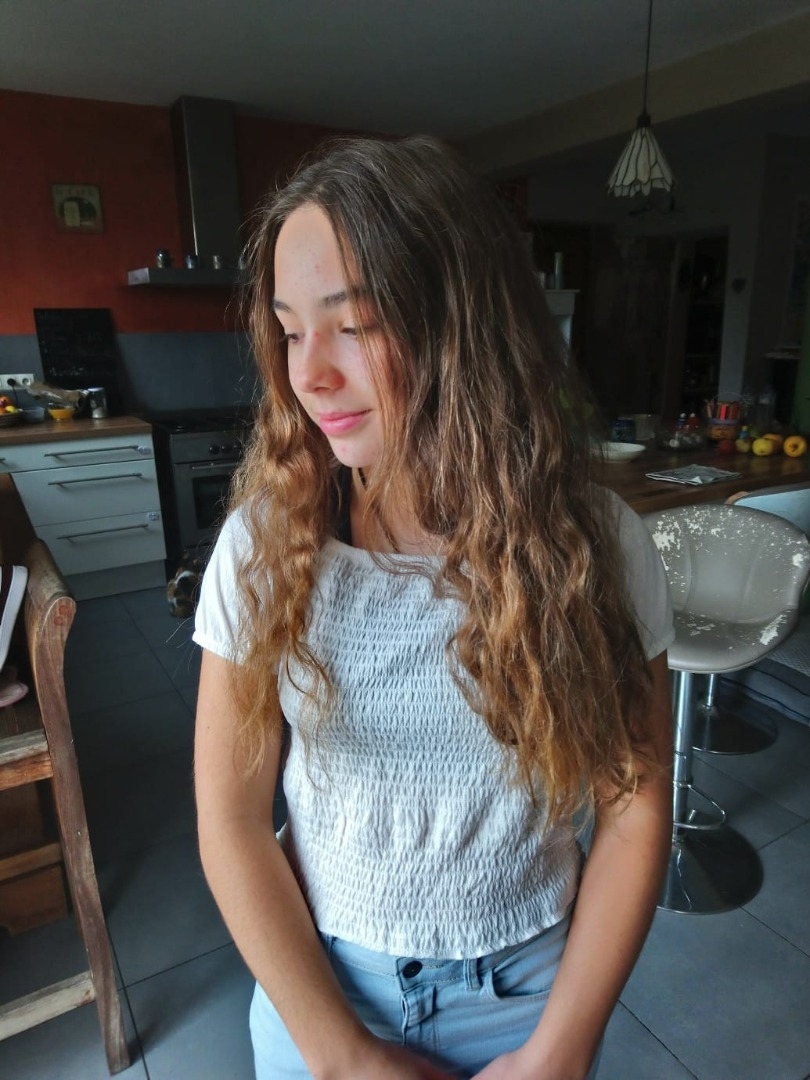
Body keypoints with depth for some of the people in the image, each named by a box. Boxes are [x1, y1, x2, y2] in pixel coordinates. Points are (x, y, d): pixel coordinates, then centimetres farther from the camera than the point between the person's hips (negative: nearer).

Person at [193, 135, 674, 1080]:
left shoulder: (596, 545, -18)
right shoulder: (263, 543, -17)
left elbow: (635, 808, -10)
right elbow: (230, 821, -12)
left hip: (528, 992, 0)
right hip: (314, 984, 1)